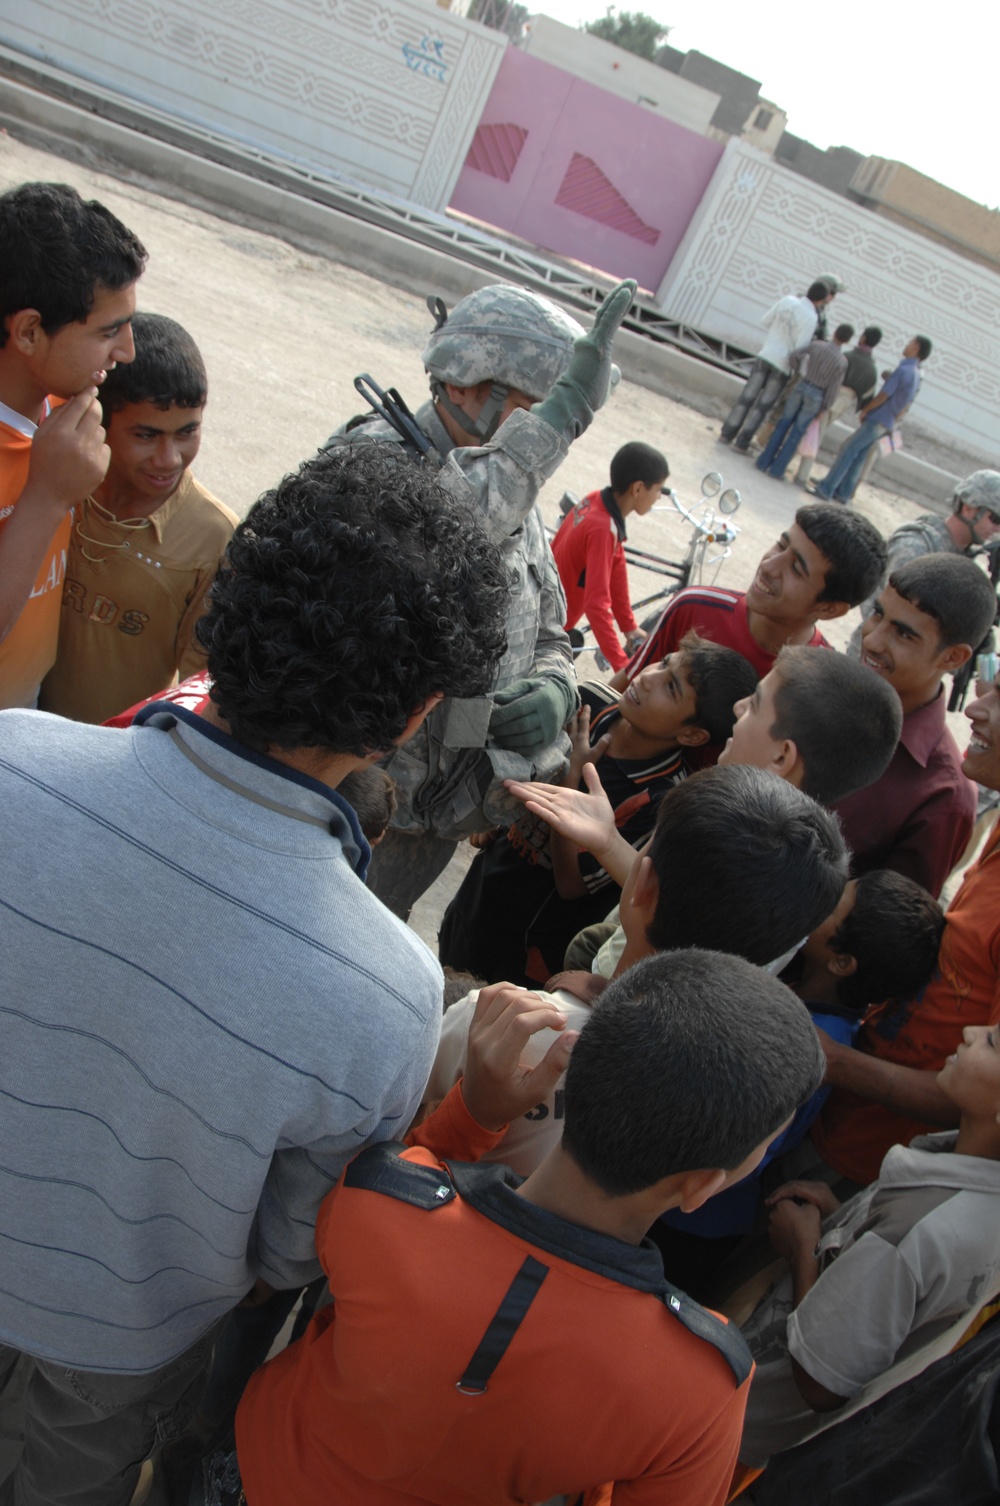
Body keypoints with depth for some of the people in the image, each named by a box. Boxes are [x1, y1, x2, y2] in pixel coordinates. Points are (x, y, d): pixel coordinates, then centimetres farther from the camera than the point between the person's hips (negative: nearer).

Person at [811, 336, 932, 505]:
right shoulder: (916, 375, 13)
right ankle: (843, 493, 14)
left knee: (847, 451, -8)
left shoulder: (903, 370, -16)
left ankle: (825, 489, -9)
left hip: (877, 420, -9)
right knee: (858, 456, 12)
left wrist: (864, 410, -3)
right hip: (886, 424, 9)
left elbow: (883, 397, -15)